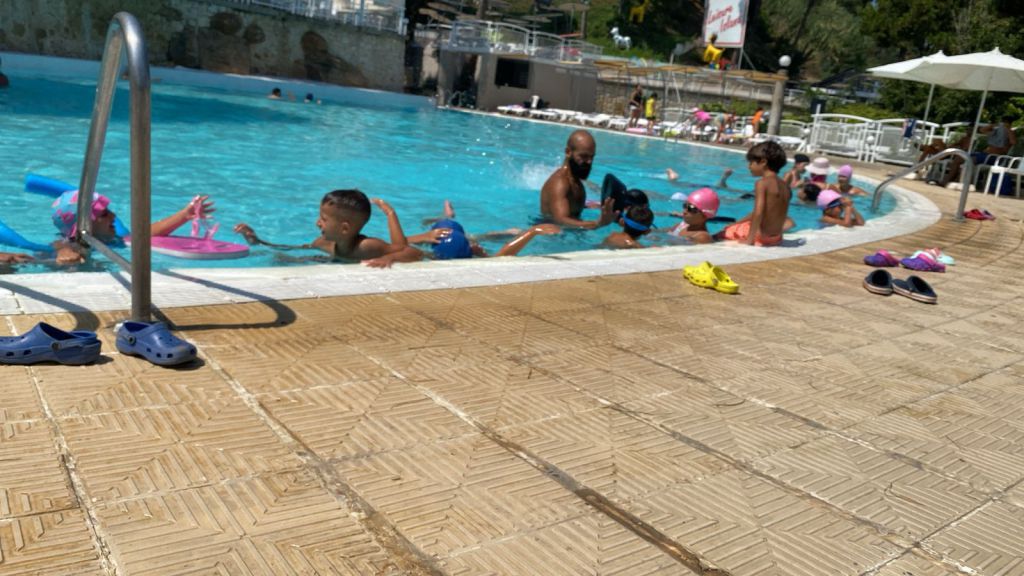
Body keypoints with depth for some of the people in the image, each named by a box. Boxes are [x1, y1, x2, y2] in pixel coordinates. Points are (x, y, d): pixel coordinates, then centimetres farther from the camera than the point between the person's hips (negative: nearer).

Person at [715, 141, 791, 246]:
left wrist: (750, 240, -25)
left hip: (761, 236, -8)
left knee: (718, 235, 8)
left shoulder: (762, 183, -15)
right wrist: (736, 223, 23)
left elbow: (758, 213, -27)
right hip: (777, 238, 8)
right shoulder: (784, 186, 9)